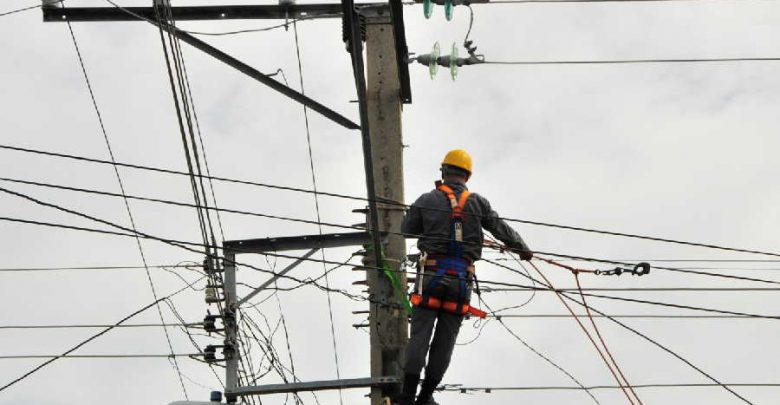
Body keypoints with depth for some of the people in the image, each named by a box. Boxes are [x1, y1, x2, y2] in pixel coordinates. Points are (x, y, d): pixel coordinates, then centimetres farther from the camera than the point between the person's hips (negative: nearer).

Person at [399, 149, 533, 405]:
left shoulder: (427, 200, 1)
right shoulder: (477, 202, 5)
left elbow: (406, 230, 10)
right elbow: (501, 229, 12)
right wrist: (522, 249, 27)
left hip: (431, 275, -1)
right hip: (461, 280, 1)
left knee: (420, 334, 0)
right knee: (445, 340, 7)